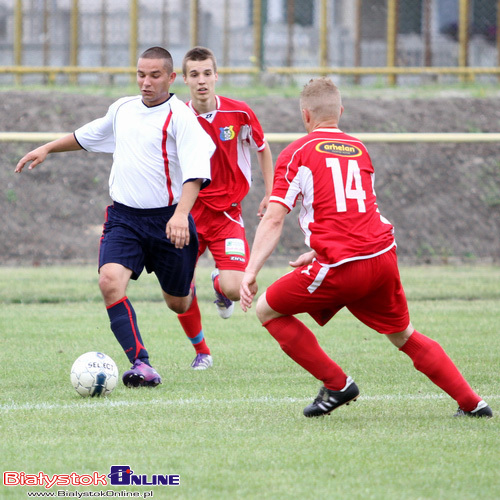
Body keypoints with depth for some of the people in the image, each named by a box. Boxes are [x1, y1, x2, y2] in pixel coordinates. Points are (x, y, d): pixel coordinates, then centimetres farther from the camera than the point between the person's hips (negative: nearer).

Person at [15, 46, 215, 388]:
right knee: (110, 279, -24)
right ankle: (142, 365, -26)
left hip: (167, 218, -4)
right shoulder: (123, 109, 9)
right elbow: (87, 135, 30)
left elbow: (195, 170, -21)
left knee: (178, 304, 10)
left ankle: (188, 286, 51)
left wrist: (181, 213, -34)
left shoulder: (180, 117, -10)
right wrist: (46, 149, 30)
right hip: (123, 216, 4)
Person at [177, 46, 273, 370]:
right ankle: (201, 351, 22)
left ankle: (219, 284, 22)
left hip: (226, 213, -1)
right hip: (188, 213, 1)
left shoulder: (239, 113, -7)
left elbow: (263, 150, 11)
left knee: (234, 289, -19)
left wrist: (270, 194, 6)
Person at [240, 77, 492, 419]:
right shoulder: (360, 150, 19)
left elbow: (274, 219, -6)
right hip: (384, 255, 6)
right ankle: (472, 404, 17)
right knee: (404, 336, 22)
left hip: (341, 269, -6)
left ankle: (337, 384, 9)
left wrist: (251, 271, -7)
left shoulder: (297, 153, 3)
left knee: (268, 310, 12)